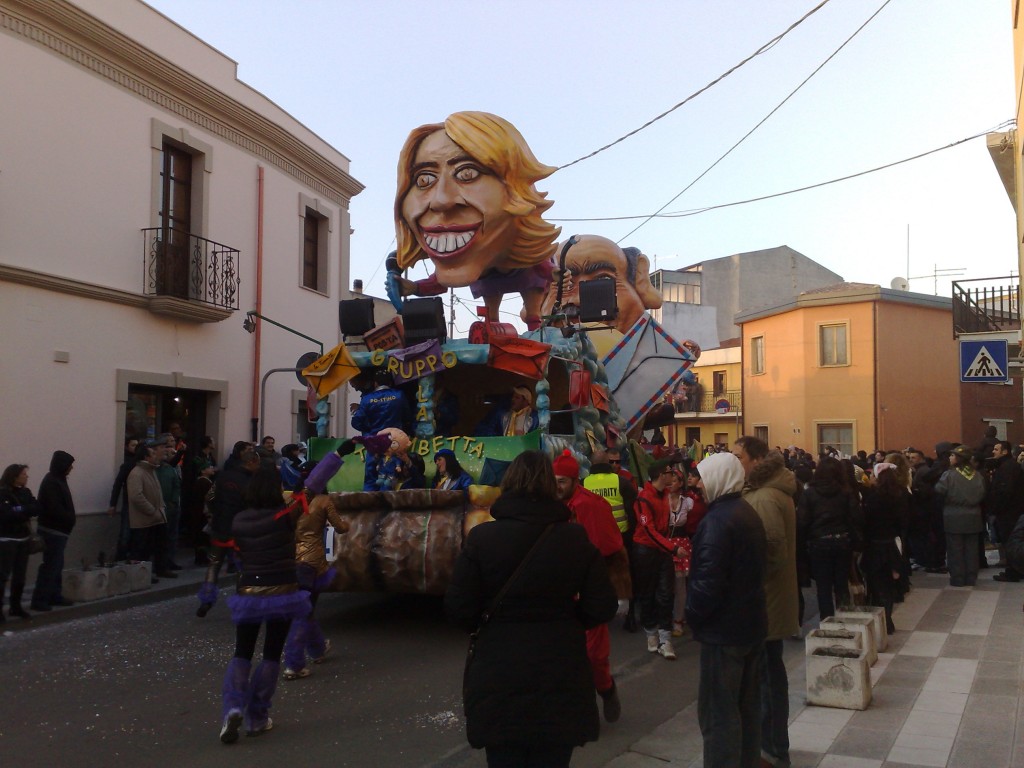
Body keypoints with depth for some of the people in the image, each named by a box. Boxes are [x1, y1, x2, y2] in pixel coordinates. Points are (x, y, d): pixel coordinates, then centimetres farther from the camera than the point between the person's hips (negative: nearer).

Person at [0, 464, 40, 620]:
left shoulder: (25, 492, 10)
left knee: (20, 575, 8)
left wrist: (20, 510, -14)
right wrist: (25, 510, -10)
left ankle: (16, 606, 18)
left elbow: (36, 509, 2)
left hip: (23, 538, 6)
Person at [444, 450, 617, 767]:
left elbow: (458, 608, -8)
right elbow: (602, 607, -3)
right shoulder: (576, 539, -5)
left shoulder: (481, 538, -10)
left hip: (498, 678, -1)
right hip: (560, 678, 2)